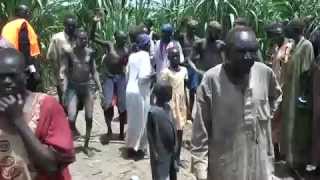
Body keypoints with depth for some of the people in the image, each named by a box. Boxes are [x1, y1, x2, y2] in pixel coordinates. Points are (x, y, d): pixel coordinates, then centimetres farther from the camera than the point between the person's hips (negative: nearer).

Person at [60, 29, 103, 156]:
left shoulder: (90, 52, 3)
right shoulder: (69, 52, -7)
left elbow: (94, 71, 8)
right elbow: (64, 72, -9)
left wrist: (100, 88, 4)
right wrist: (64, 90, -17)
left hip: (87, 86, 3)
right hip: (73, 87, -3)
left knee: (89, 118, 5)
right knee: (71, 117, -18)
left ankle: (86, 146, 20)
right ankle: (73, 131, 15)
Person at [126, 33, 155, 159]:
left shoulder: (132, 56, 10)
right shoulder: (145, 56, -12)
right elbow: (143, 76, -20)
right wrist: (152, 76, -6)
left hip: (130, 90, 7)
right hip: (140, 92, -7)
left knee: (133, 120, 18)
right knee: (141, 120, 5)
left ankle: (130, 146, 27)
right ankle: (137, 148, 13)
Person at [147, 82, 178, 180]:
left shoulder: (168, 107, 2)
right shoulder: (153, 112, -21)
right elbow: (150, 135, -16)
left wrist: (175, 147, 13)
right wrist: (155, 153, -14)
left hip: (171, 150, 7)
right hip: (161, 152, -7)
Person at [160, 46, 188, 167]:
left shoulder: (184, 70, 6)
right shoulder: (165, 72, -10)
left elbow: (185, 89, 12)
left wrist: (187, 105, 12)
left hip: (181, 104, 6)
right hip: (171, 104, -5)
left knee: (180, 131, 11)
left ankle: (178, 157, 23)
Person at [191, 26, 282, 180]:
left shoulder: (265, 73, -6)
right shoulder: (211, 80, -17)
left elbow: (276, 96, 19)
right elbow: (200, 131, -12)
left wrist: (267, 115, 8)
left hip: (260, 165, 3)